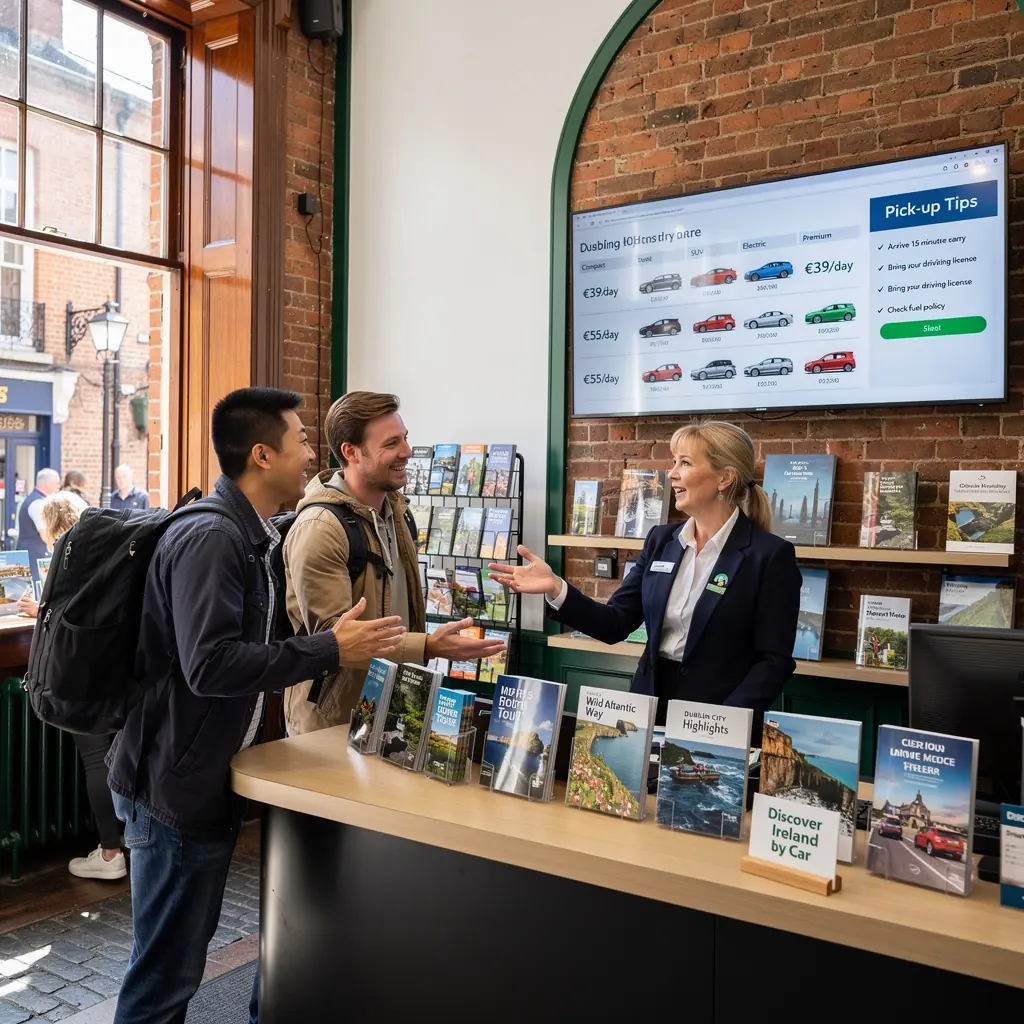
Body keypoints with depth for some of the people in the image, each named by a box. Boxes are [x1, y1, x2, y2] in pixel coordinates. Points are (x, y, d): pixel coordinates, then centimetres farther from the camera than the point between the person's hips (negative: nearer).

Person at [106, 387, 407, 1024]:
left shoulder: (250, 536, 9)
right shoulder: (209, 537, -22)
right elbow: (211, 665, -30)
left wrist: (338, 643, 9)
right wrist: (331, 651, -26)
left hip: (209, 775, 10)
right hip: (178, 782, -10)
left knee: (188, 947, 22)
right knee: (166, 968, 5)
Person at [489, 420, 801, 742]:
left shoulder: (771, 555, -11)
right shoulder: (661, 540, 5)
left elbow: (774, 662, -12)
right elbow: (615, 625, 2)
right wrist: (556, 589, -11)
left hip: (717, 718, -4)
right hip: (651, 704, 5)